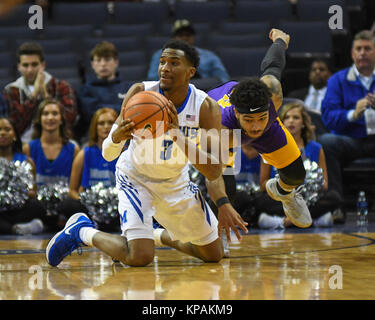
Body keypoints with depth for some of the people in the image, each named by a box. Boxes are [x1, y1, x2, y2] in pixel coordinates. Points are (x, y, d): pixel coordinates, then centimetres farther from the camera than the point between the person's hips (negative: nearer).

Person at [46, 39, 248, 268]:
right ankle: (83, 231, 3)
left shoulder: (207, 107, -20)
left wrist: (180, 138, -42)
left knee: (214, 255, 11)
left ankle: (158, 235, 35)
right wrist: (117, 136, -48)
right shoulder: (141, 93, -24)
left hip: (176, 181, 4)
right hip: (136, 177, -4)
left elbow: (215, 172, -29)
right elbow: (107, 154, -24)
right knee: (139, 257, -23)